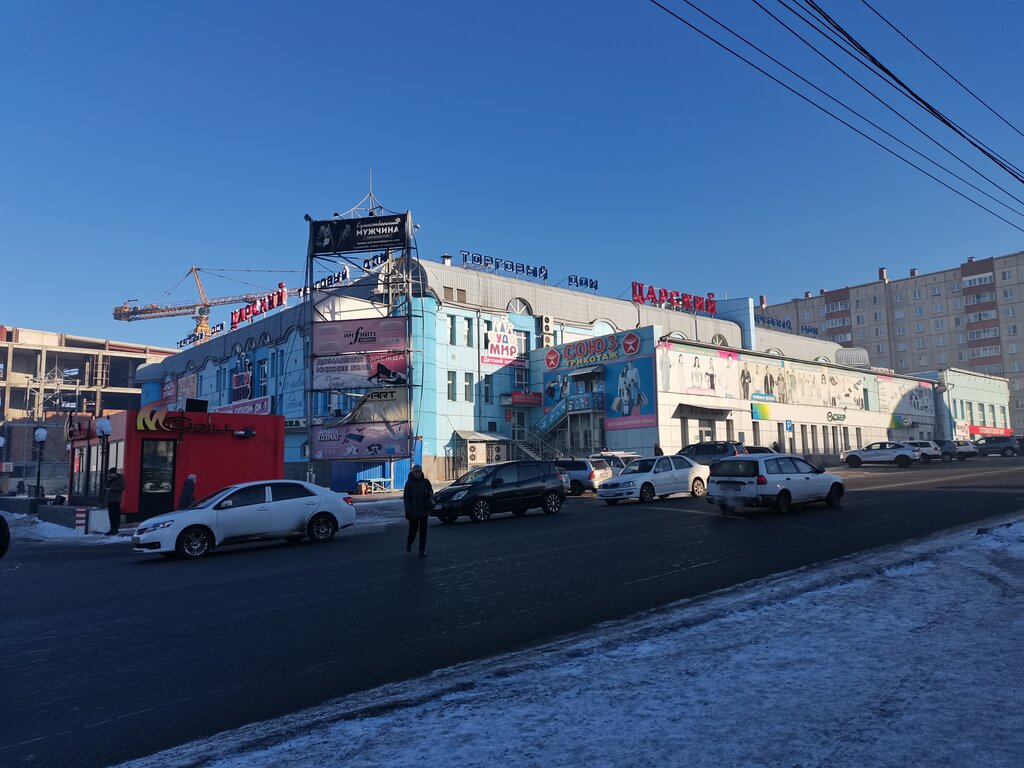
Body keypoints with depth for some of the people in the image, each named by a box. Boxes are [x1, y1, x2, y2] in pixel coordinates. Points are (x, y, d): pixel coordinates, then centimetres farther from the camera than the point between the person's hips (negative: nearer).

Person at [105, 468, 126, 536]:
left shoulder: (120, 478, -3)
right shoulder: (111, 478, 17)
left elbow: (122, 487, -11)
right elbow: (107, 486, 15)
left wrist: (111, 488, -13)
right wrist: (108, 480, -1)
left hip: (116, 500, -7)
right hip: (110, 499, 7)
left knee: (116, 515, -8)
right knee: (111, 515, 7)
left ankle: (115, 529, -7)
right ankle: (112, 529, 13)